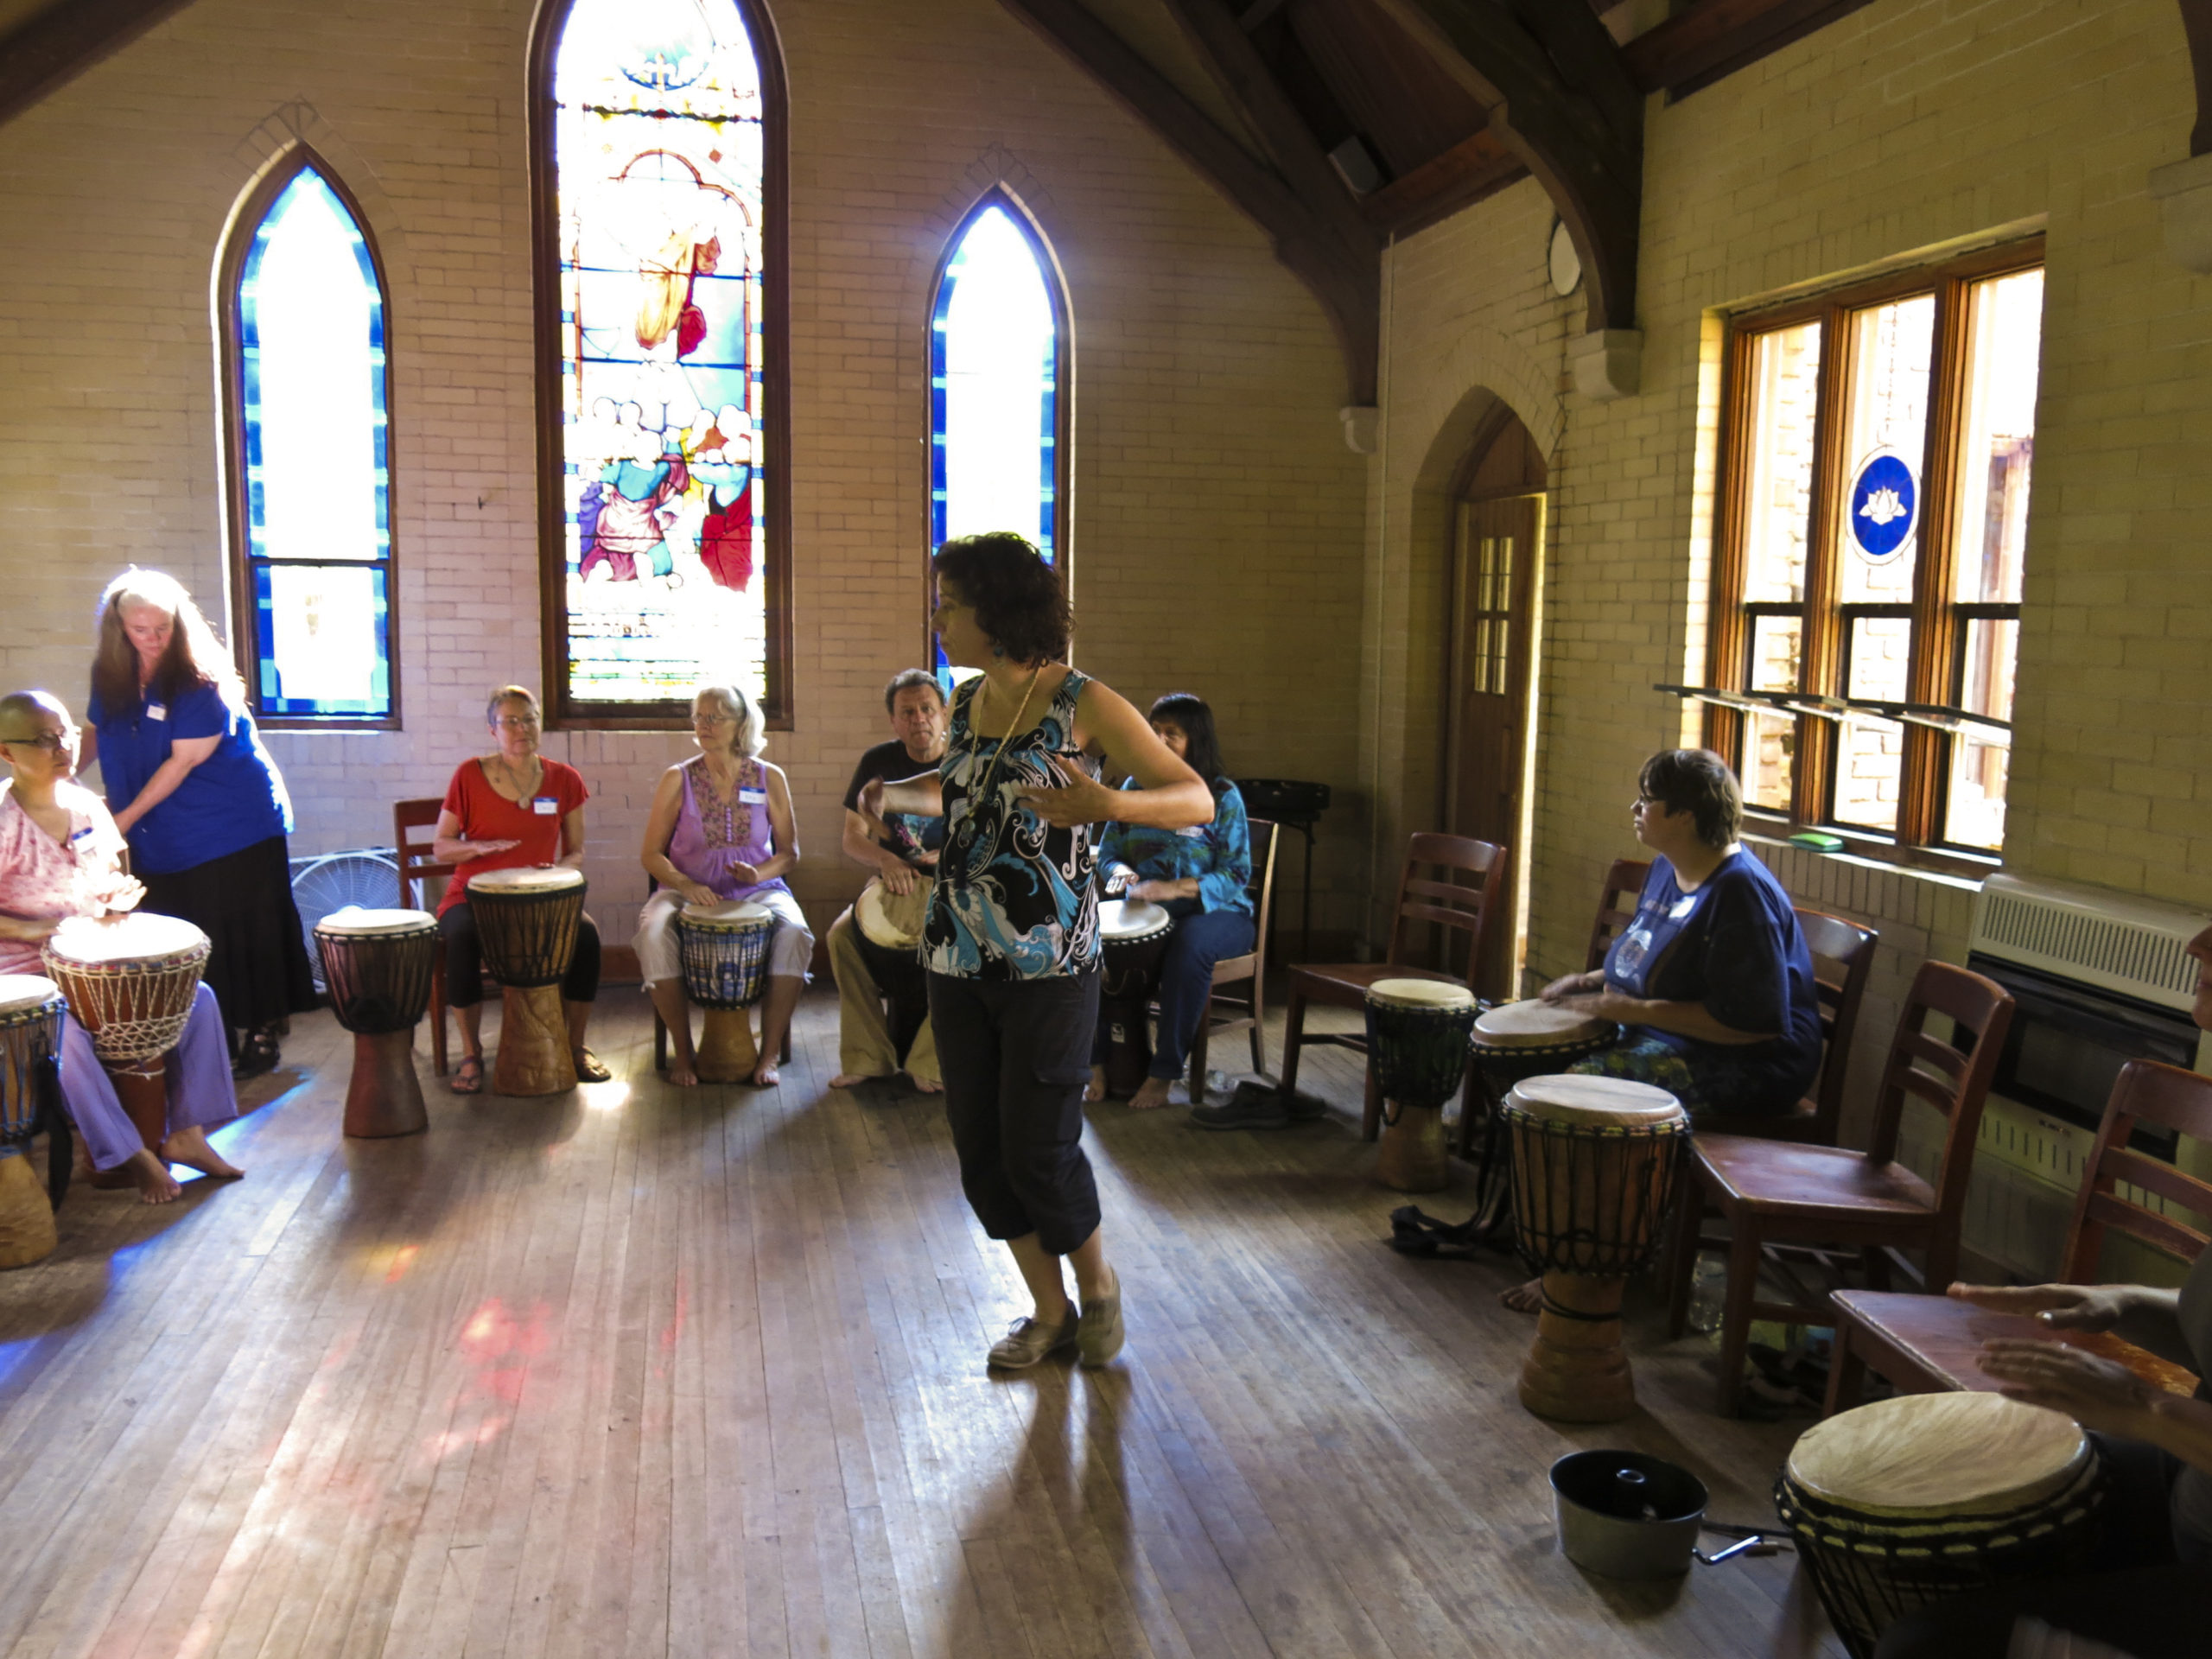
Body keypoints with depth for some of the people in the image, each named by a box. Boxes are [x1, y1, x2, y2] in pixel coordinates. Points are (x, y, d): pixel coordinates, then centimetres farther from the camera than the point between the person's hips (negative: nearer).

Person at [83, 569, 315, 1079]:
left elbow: (183, 760, -17)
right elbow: (97, 732, 18)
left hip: (231, 827, -5)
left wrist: (128, 816, -13)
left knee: (242, 933, 0)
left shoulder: (197, 679, -16)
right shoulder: (110, 676, 3)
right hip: (160, 840, 6)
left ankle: (260, 1031, 9)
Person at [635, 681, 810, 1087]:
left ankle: (769, 1053, -22)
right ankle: (683, 1053, -18)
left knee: (795, 933, -32)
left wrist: (760, 872, -15)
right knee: (653, 931, -32)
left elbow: (789, 853, 7)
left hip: (756, 891, 0)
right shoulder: (678, 779, 2)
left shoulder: (769, 778, 4)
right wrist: (686, 885, -16)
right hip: (688, 891, 0)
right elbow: (652, 854, 2)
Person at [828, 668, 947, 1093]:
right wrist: (887, 861, -21)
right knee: (841, 933, -23)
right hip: (897, 884, 3)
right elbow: (853, 838, 0)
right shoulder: (879, 763, 2)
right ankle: (868, 1057, -15)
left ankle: (931, 1062, -21)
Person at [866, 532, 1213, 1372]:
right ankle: (1050, 1312, 27)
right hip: (957, 957, 7)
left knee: (1038, 1148, -3)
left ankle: (1097, 1282, 27)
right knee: (979, 1146, 9)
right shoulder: (966, 702, 8)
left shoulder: (1084, 704, -11)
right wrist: (894, 794, 11)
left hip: (1048, 964, -6)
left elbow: (1197, 800, -13)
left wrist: (1106, 804, -31)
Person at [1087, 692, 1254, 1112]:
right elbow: (1108, 851, 14)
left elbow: (1236, 874, -10)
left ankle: (1163, 1074, -29)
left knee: (1190, 942, -40)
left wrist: (1175, 888, -26)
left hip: (1214, 911, -4)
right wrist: (1121, 871, -12)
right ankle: (1097, 1062, -18)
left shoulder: (1222, 795, -4)